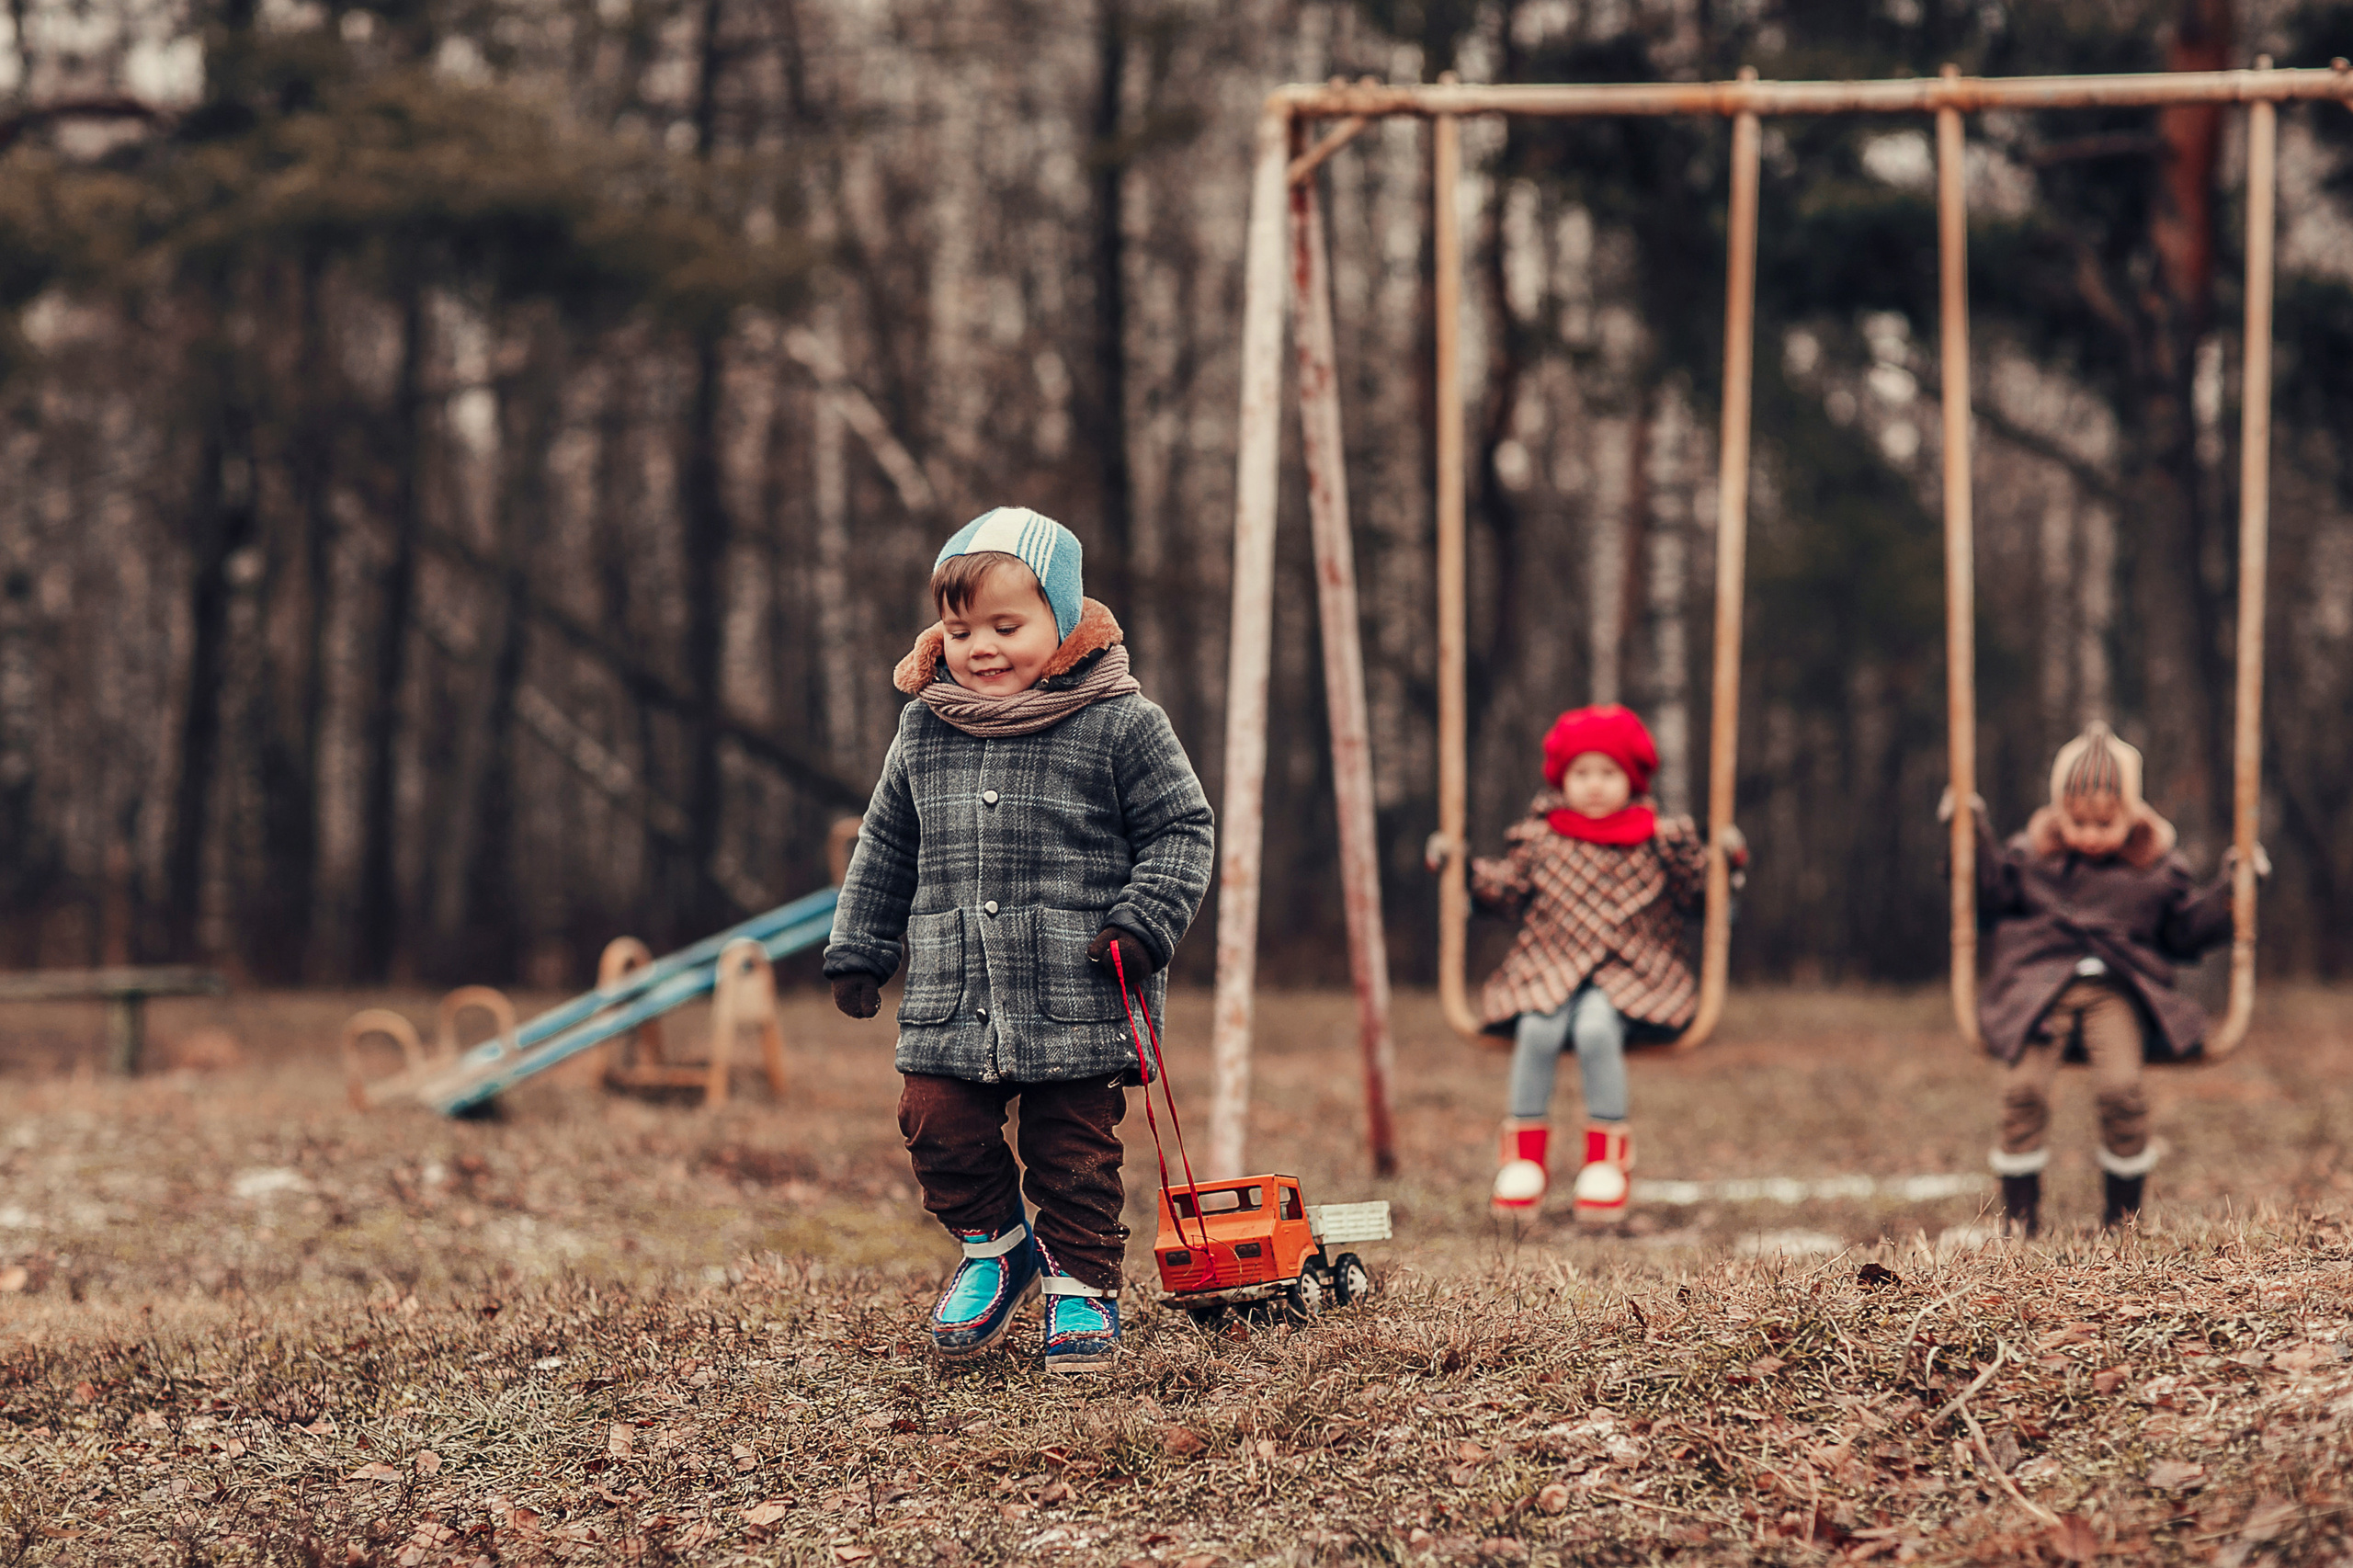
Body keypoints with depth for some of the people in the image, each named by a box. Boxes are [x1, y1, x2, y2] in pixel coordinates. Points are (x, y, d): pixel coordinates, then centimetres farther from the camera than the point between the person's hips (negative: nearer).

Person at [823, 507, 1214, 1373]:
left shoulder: (1119, 724, -4)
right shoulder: (923, 732, 8)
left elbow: (1180, 829, 1)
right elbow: (885, 849, 18)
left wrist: (1143, 924, -12)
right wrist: (857, 951, 17)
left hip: (1079, 1001, -3)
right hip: (951, 1001, 4)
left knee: (1074, 1151, 1)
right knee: (939, 1128, 1)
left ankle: (1081, 1283, 20)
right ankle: (995, 1245, 26)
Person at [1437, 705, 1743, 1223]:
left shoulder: (1659, 840, 6)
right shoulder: (1541, 838, 9)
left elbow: (1699, 894, 12)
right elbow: (1509, 889, 18)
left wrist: (1723, 861, -5)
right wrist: (1464, 870, 7)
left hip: (1629, 975, -1)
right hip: (1550, 967, 2)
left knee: (1596, 1029, -32)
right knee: (1537, 1030, -29)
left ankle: (1607, 1153, -17)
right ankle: (1524, 1151, -12)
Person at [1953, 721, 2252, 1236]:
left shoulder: (2157, 867, 12)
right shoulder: (2032, 855, 13)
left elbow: (2187, 932, 17)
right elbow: (1991, 899, 17)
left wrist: (2227, 893, 6)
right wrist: (1974, 840, 9)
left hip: (2117, 990, -1)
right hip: (2039, 981, 1)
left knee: (2121, 1087, -25)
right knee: (2023, 1086, -23)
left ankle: (2123, 1220, -5)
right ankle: (2018, 1221, -9)